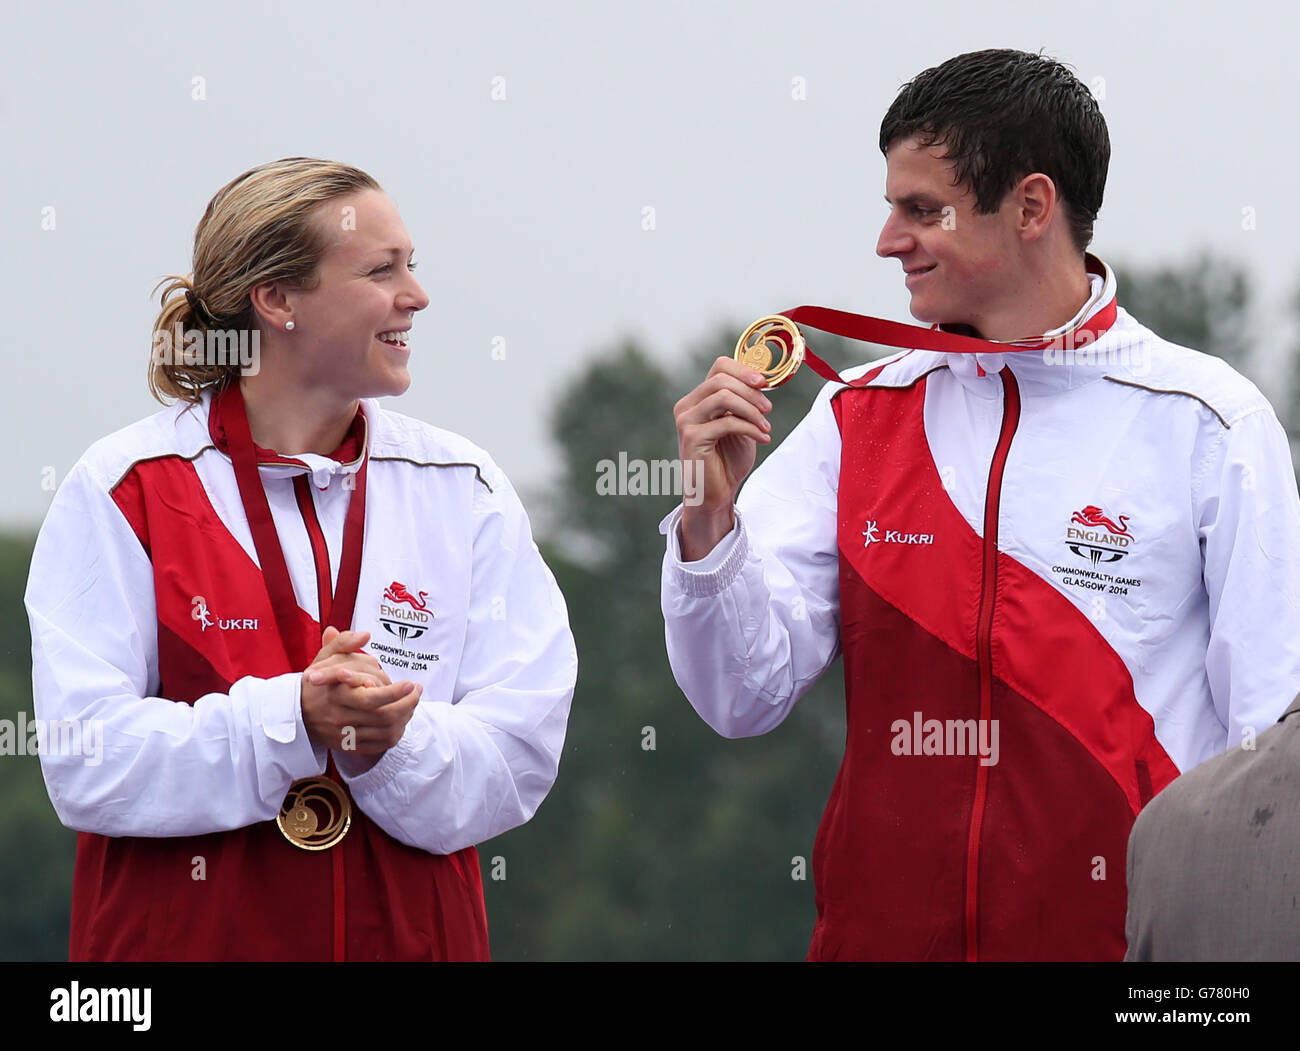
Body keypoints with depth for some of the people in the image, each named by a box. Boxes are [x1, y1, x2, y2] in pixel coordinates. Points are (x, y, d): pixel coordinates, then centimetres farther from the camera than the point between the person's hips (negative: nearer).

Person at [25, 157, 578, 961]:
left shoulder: (462, 492, 3)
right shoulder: (121, 493, -5)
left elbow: (519, 759, -5)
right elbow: (87, 767, -14)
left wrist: (395, 743, -23)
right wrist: (293, 721, -24)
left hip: (411, 932, 3)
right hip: (185, 932, -2)